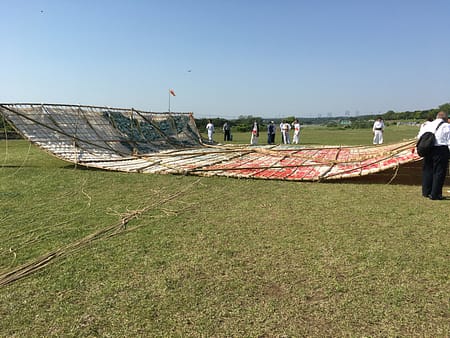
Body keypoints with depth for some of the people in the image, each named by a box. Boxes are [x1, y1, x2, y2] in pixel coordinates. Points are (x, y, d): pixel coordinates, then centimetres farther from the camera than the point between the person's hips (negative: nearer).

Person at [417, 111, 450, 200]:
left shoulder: (427, 125, 12)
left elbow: (420, 137, 15)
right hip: (441, 150, -5)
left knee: (427, 170, 15)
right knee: (439, 172, 1)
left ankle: (426, 192, 23)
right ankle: (435, 194, 3)